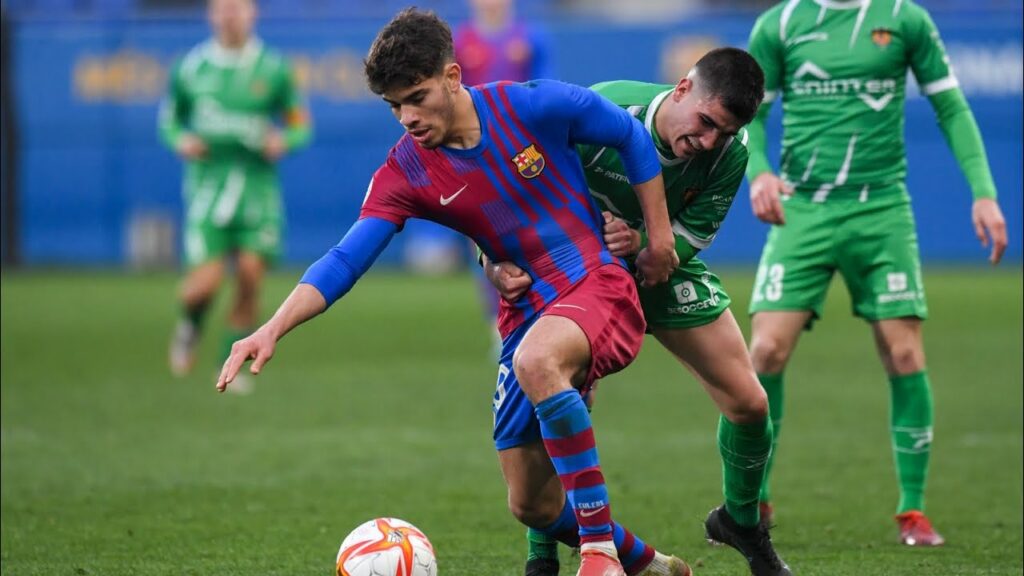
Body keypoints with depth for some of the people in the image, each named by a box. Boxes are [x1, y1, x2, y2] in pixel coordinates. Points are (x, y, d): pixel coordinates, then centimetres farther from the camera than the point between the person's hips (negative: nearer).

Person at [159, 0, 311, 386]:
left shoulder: (273, 71, 1)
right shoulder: (190, 68, 3)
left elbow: (300, 126, 7)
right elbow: (169, 119, 15)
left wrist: (283, 141, -14)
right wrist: (181, 141, -6)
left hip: (258, 185, 1)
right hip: (208, 185, -1)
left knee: (250, 278, -8)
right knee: (205, 283, -12)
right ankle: (189, 326, 23)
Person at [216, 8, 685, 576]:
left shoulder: (533, 105, -12)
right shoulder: (404, 174, -5)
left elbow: (632, 136, 2)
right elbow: (345, 260, -13)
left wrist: (660, 237, 4)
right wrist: (273, 328, -28)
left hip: (598, 282, -5)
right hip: (527, 312, 5)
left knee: (536, 361, -40)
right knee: (530, 507, 5)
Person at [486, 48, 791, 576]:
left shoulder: (730, 152, -22)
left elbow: (691, 236, -14)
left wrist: (641, 243, -36)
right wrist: (496, 261, -38)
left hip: (666, 271, 3)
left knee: (748, 403, -1)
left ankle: (741, 522, 27)